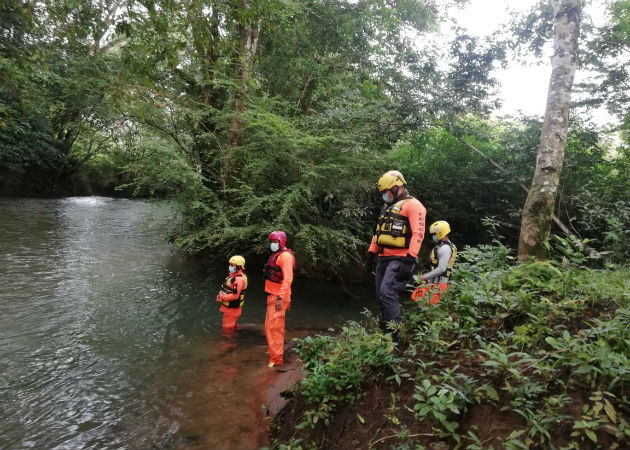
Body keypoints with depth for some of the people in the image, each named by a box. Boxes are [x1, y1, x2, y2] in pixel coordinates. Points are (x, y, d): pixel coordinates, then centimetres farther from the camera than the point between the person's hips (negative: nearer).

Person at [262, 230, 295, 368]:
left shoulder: (285, 255, -15)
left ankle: (276, 360, -3)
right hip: (272, 296, 10)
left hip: (279, 298, -10)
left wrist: (280, 298, -28)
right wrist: (272, 295, 19)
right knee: (269, 326, 21)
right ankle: (273, 350, 37)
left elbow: (288, 279, -23)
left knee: (275, 328, -8)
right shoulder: (276, 255, 16)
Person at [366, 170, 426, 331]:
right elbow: (378, 232, 24)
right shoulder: (388, 206, 22)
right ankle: (385, 330, 18)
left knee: (387, 293, -21)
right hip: (383, 258, 9)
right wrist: (370, 255, 18)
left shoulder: (412, 205, -5)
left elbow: (418, 233, -16)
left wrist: (409, 261, -22)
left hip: (399, 259, -9)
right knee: (381, 296, 9)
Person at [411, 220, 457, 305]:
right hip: (432, 282, 10)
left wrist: (425, 276, -19)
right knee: (415, 297, 6)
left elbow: (441, 269, -23)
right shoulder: (441, 246, 17)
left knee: (430, 306, -13)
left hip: (438, 284, -10)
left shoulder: (445, 248, -16)